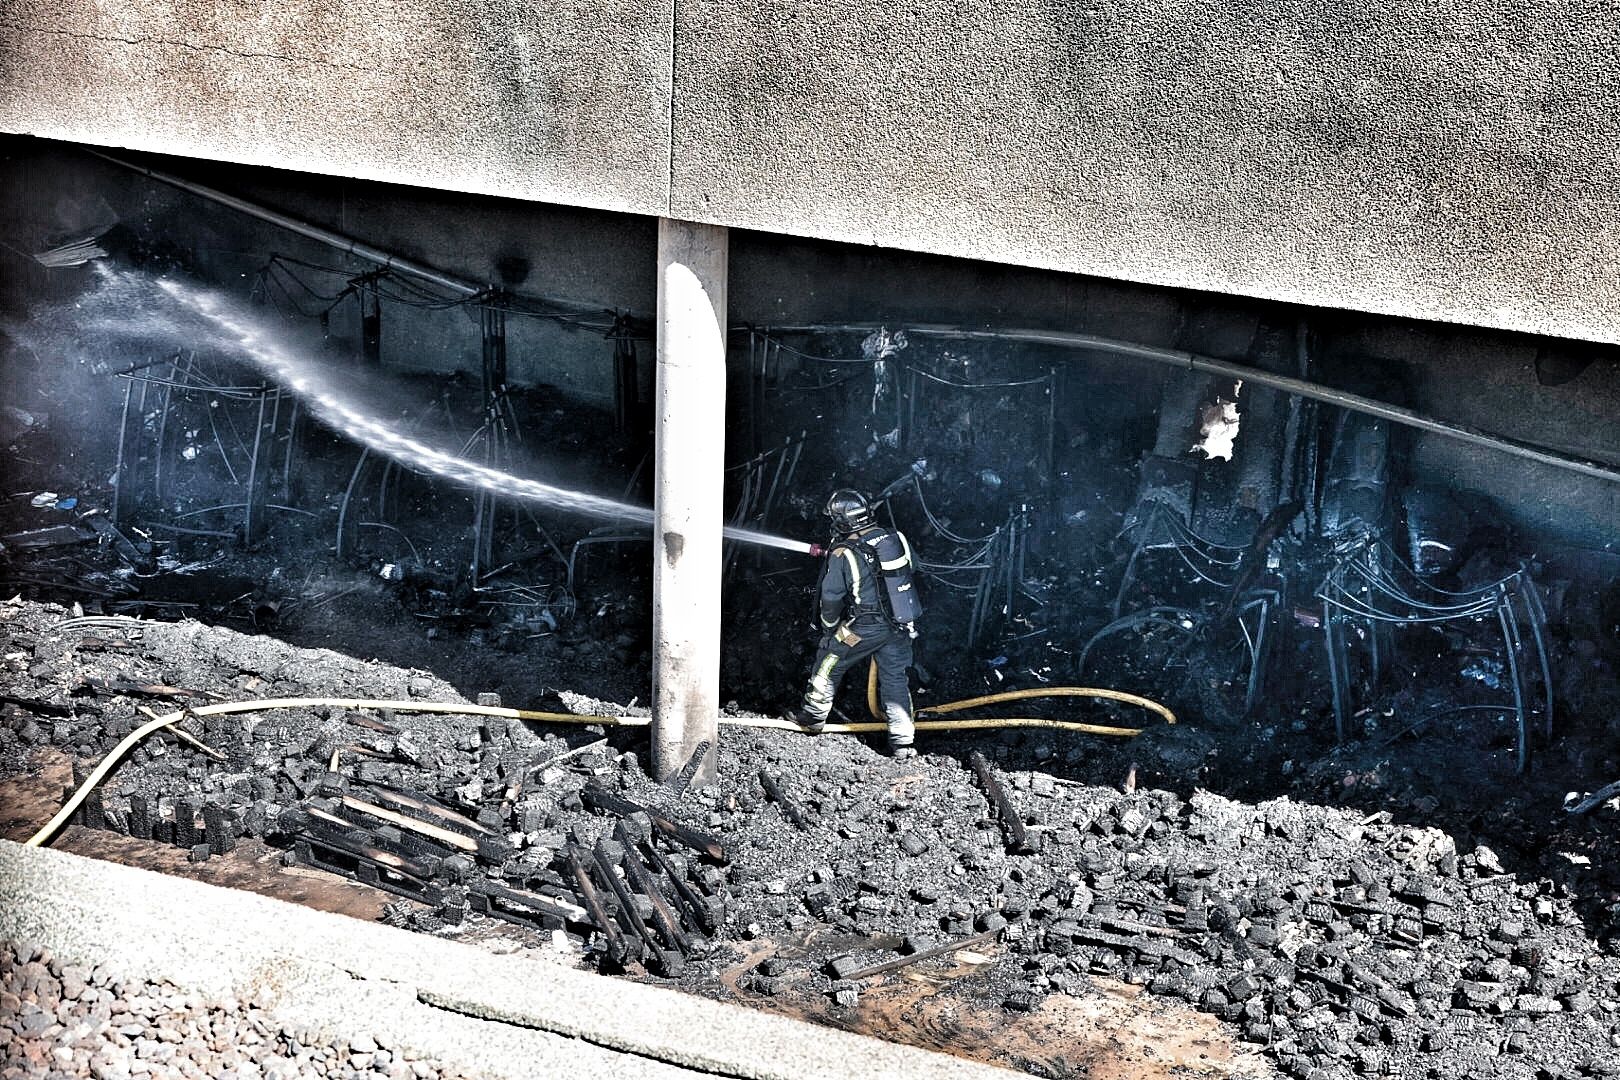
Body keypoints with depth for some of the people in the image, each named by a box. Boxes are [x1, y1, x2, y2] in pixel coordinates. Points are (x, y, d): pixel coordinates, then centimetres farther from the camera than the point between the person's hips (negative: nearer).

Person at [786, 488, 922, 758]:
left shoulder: (843, 554, -18)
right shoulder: (894, 538, -4)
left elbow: (831, 596, -9)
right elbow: (911, 572, 11)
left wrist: (829, 625, 9)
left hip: (863, 627, -4)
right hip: (901, 625, 4)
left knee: (829, 663, 18)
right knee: (896, 680, 12)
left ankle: (813, 717, 34)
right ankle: (902, 742, 12)